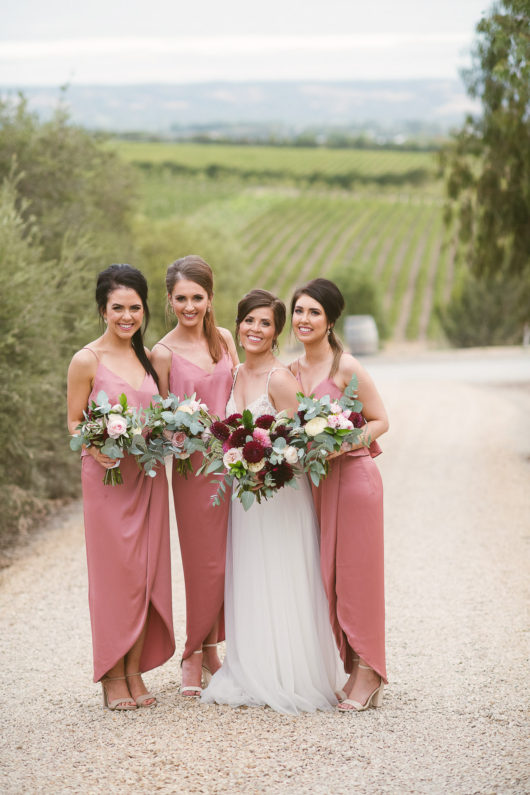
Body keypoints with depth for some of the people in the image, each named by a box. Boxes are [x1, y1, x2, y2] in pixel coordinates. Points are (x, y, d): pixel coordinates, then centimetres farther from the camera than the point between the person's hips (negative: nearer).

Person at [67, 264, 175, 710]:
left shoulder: (150, 358, 10)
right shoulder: (87, 361, -6)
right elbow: (74, 423, -3)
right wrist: (97, 448, -21)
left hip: (149, 477, 5)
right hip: (107, 479, -5)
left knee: (147, 573, 6)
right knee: (114, 574, -2)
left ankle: (136, 671, 15)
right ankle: (112, 677, 8)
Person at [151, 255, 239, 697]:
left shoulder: (223, 338, 5)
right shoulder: (164, 352, -8)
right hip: (194, 464, -4)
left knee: (228, 559, 8)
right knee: (205, 563, 0)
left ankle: (209, 648, 23)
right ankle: (194, 657, 16)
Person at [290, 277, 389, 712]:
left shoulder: (346, 368, -11)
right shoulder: (292, 371, 9)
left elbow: (380, 421, -7)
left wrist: (344, 444, -20)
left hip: (353, 476, -7)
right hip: (315, 481, 7)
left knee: (356, 572, -3)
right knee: (326, 575, 7)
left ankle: (368, 672, 5)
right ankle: (349, 666, 15)